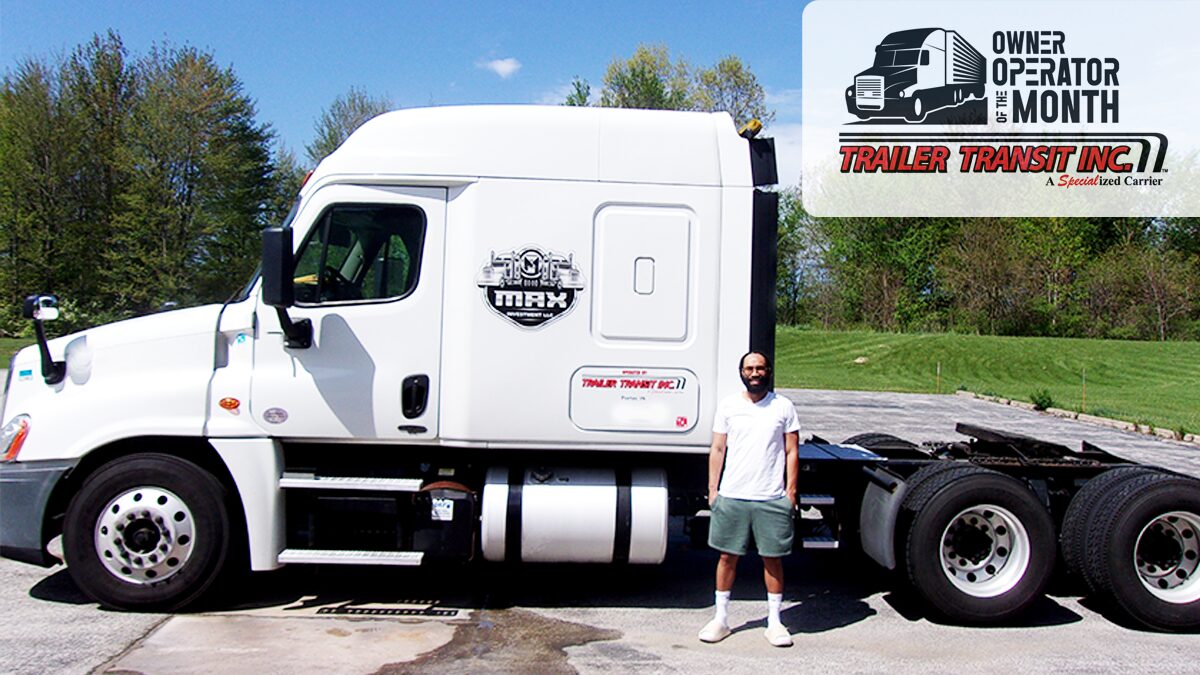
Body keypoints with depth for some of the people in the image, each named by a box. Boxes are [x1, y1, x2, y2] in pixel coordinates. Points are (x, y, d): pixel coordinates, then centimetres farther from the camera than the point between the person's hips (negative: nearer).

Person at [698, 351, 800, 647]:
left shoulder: (784, 407, 3)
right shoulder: (728, 405, 6)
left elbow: (792, 452, 5)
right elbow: (718, 450, 8)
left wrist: (790, 491, -1)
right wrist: (712, 489, 3)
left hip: (772, 498, -1)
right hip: (731, 496, 1)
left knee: (772, 558, 6)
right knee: (728, 556, 7)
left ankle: (774, 621, 19)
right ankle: (721, 618, 19)